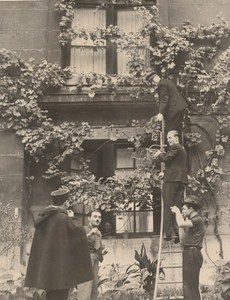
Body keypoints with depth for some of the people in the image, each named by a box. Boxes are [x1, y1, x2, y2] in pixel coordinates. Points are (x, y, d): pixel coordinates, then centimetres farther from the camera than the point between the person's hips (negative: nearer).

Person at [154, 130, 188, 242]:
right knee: (177, 207, 8)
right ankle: (179, 233, 5)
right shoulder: (182, 149, 24)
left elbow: (166, 159, -13)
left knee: (168, 207, -6)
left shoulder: (175, 147, -7)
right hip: (181, 180, 9)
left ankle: (168, 233, -8)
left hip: (171, 180, -9)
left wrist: (159, 154, 6)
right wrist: (165, 174, 25)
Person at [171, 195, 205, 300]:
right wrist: (181, 218, 16)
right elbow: (182, 239, 18)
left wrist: (177, 211, -9)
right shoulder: (192, 221, 19)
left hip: (192, 254, -10)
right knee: (188, 285, 15)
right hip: (189, 253, 10)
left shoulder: (197, 220, -11)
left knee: (190, 285, -10)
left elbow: (181, 224, -28)